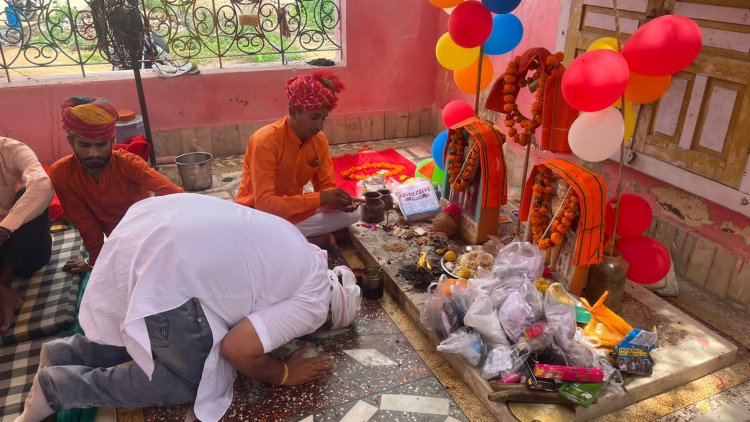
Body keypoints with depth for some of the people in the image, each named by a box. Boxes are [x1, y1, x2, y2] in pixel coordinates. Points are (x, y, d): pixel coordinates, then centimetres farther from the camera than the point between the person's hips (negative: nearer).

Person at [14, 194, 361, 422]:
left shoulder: (302, 253, 21)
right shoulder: (313, 302, -4)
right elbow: (238, 348, -11)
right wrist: (283, 374, 5)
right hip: (165, 275, -10)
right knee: (186, 384, 7)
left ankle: (64, 352, 28)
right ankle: (57, 386, 10)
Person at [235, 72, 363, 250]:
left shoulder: (319, 140, -8)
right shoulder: (265, 140, -27)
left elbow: (326, 186, -2)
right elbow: (264, 203, -32)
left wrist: (339, 200, -26)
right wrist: (320, 198, -37)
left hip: (295, 209, 6)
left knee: (351, 213, -13)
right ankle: (309, 239, -14)